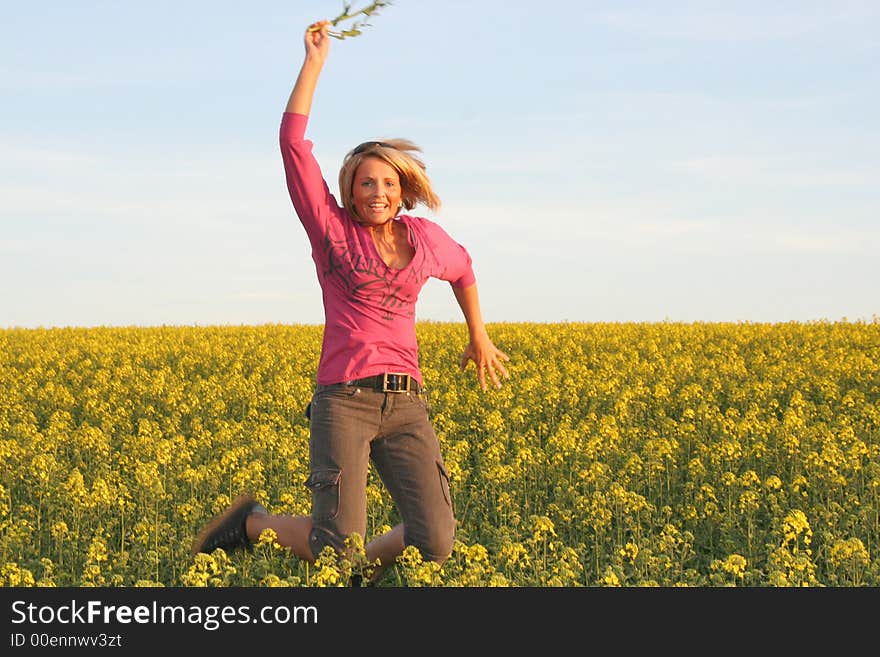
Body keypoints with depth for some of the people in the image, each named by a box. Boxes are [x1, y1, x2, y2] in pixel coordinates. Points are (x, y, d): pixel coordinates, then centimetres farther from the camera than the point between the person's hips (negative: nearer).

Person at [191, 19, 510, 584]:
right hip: (343, 402, -4)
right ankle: (252, 521, 21)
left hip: (406, 405, 4)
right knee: (336, 549, -10)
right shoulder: (332, 229, 1)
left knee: (435, 545, -11)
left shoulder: (425, 238, 12)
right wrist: (315, 61, -4)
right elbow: (293, 141, -5)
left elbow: (462, 268, 36)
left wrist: (479, 336, 41)